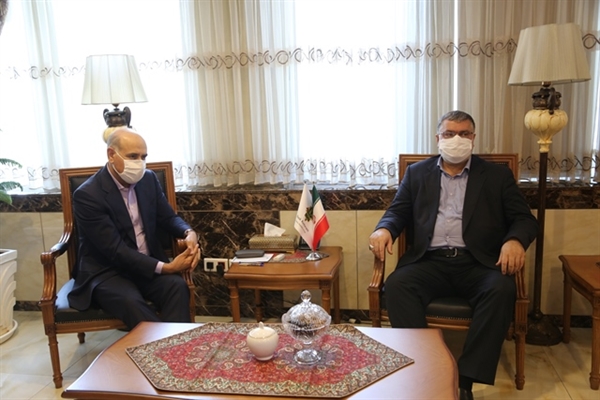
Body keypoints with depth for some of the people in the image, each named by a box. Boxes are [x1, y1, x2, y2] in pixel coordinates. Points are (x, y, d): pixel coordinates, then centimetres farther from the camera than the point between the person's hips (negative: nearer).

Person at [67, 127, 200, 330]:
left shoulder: (149, 179, 3)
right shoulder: (87, 195, -16)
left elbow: (168, 217, 10)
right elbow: (115, 250, -21)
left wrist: (189, 233, -15)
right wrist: (165, 267, -27)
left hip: (148, 264, 5)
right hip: (106, 271, -4)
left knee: (177, 286, -27)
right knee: (131, 302, -35)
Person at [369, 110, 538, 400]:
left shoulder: (497, 175, 14)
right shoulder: (417, 173, 17)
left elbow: (524, 218, 9)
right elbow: (398, 212, 14)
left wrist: (515, 240, -16)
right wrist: (384, 229, -11)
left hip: (477, 263, 0)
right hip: (430, 262, 1)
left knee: (502, 289, -32)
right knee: (397, 284, -29)